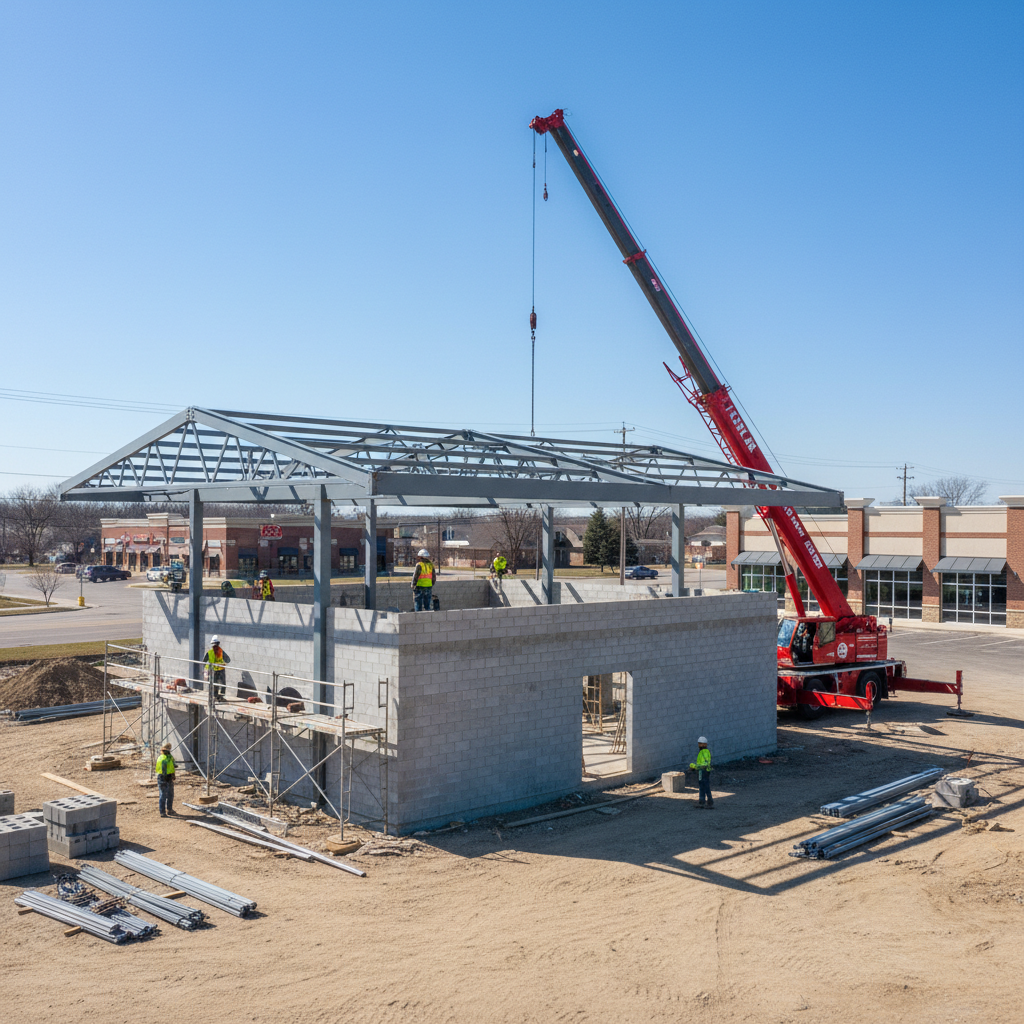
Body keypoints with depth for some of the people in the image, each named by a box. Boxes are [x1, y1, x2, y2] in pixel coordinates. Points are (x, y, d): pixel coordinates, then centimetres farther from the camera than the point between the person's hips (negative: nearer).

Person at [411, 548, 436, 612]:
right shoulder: (431, 565, 6)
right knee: (427, 605, 11)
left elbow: (415, 576, -13)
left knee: (418, 604, 0)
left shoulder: (419, 565, -11)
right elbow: (434, 576, 8)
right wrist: (432, 585, 18)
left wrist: (413, 585, -3)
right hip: (429, 586, 5)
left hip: (419, 587, -5)